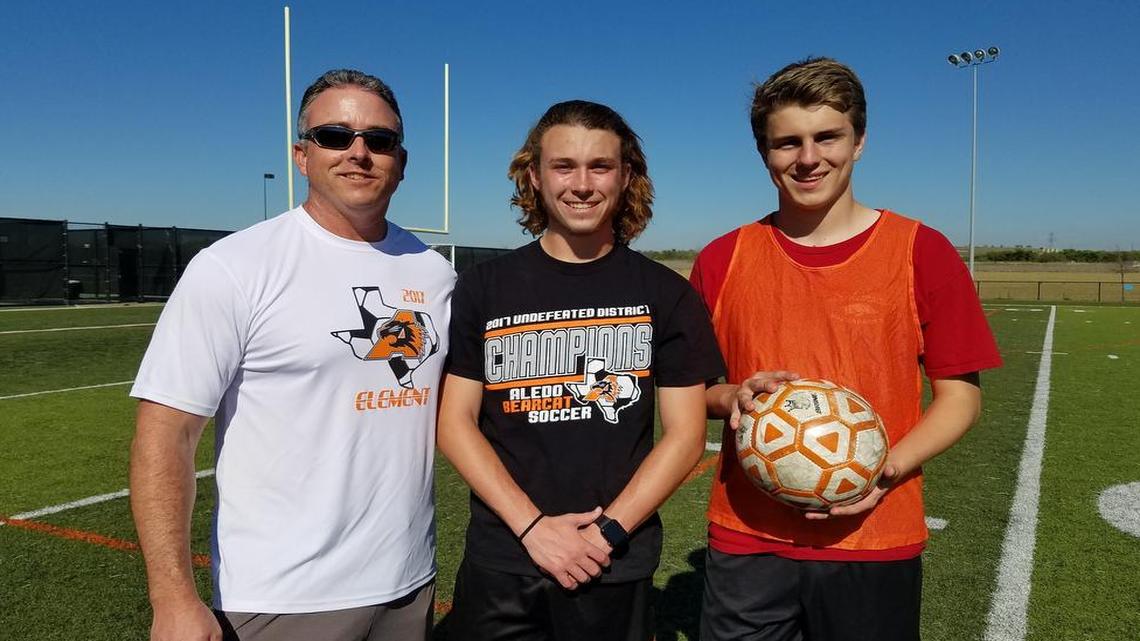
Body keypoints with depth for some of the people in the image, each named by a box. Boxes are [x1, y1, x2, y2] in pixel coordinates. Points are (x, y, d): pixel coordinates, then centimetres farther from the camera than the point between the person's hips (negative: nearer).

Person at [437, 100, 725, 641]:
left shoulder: (666, 295, -1)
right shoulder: (483, 288, -1)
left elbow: (685, 434, -2)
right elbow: (454, 423, -2)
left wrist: (607, 532, -12)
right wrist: (533, 526, -12)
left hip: (618, 569, 0)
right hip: (500, 563, 1)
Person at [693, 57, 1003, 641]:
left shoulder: (922, 253, -4)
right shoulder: (722, 260, 0)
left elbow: (959, 396, 0)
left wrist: (888, 470, -17)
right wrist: (734, 397, -14)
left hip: (874, 543, -1)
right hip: (744, 541, 2)